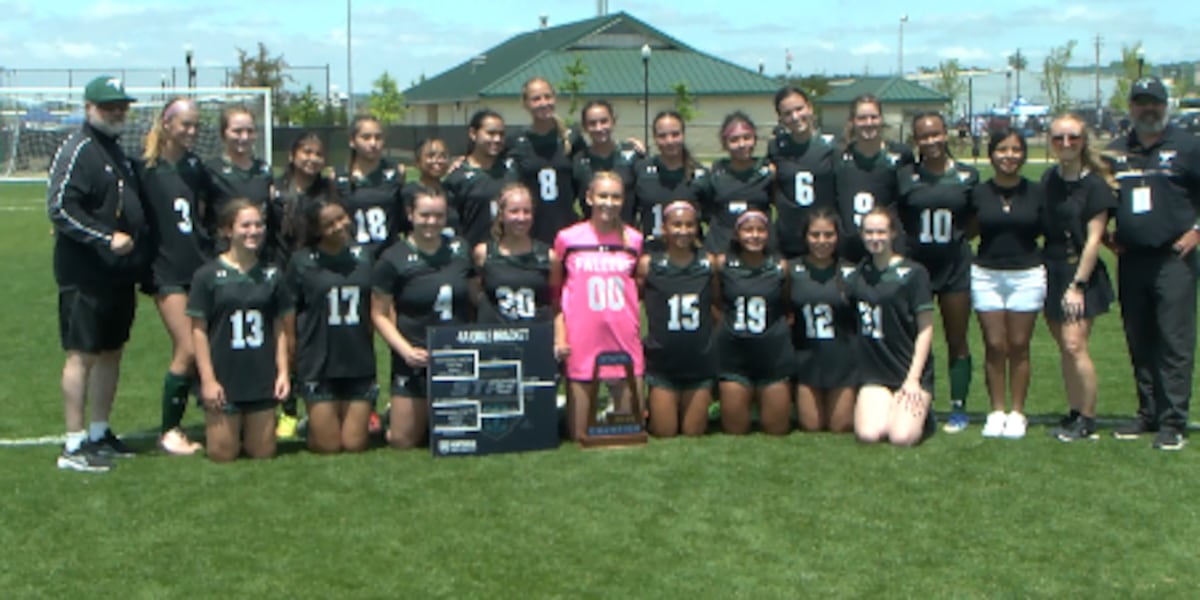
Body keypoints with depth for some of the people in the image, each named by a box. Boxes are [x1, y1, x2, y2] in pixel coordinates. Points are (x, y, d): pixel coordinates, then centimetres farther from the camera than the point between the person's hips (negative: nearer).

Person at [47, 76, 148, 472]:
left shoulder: (118, 152, 19)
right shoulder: (78, 150, -10)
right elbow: (59, 207, -19)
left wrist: (138, 242, 15)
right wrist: (107, 238, -22)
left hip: (119, 275, 9)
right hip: (85, 276, -9)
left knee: (111, 352, 13)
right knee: (82, 355, -6)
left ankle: (100, 433, 24)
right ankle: (74, 445, -1)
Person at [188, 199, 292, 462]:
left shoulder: (271, 275, 6)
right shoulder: (208, 275, -4)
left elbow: (280, 328, 9)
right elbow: (199, 330, -4)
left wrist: (283, 371, 1)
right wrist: (207, 379, -8)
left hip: (262, 379, 3)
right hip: (224, 379, -3)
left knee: (263, 453, 4)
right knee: (223, 454, 0)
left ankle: (246, 433, 35)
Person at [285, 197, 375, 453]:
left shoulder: (364, 257, 6)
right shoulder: (301, 262, -5)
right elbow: (288, 315, -2)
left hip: (360, 365, 3)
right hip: (318, 365, -3)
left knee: (354, 444, 2)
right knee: (329, 446, 0)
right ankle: (312, 423, 31)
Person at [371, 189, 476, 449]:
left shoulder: (461, 250, 6)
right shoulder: (393, 259, -6)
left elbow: (475, 296, 15)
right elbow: (379, 314, -4)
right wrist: (406, 350, -17)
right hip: (417, 360, -3)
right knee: (403, 440, 1)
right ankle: (391, 416, 33)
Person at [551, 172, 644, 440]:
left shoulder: (634, 240, 9)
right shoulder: (567, 238, 3)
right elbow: (554, 290, 7)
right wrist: (559, 334, -2)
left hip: (626, 341, 2)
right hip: (581, 342, -2)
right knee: (579, 436, 0)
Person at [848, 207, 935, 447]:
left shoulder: (913, 272, -3)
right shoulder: (858, 274, 10)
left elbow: (925, 328, -4)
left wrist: (913, 379, -9)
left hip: (911, 372, -3)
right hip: (874, 374, 3)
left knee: (902, 437, -22)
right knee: (869, 434, -21)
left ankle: (921, 411, 11)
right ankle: (887, 408, 12)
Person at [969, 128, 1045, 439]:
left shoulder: (1036, 193, 2)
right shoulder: (978, 194, 2)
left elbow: (1046, 231, 7)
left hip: (1027, 276, 0)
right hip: (986, 276, 1)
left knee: (1019, 346, 4)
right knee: (994, 346, 1)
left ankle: (1018, 413, 13)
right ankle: (996, 412, 11)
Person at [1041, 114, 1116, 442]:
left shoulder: (1095, 185, -9)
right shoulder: (1049, 179, 9)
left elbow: (1093, 238, -12)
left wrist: (1077, 285, -15)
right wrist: (1041, 269, 8)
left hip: (1081, 271, -6)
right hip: (1051, 268, 6)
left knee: (1075, 345, -12)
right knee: (1064, 348, 8)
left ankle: (1088, 420, -2)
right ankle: (1074, 412, 17)